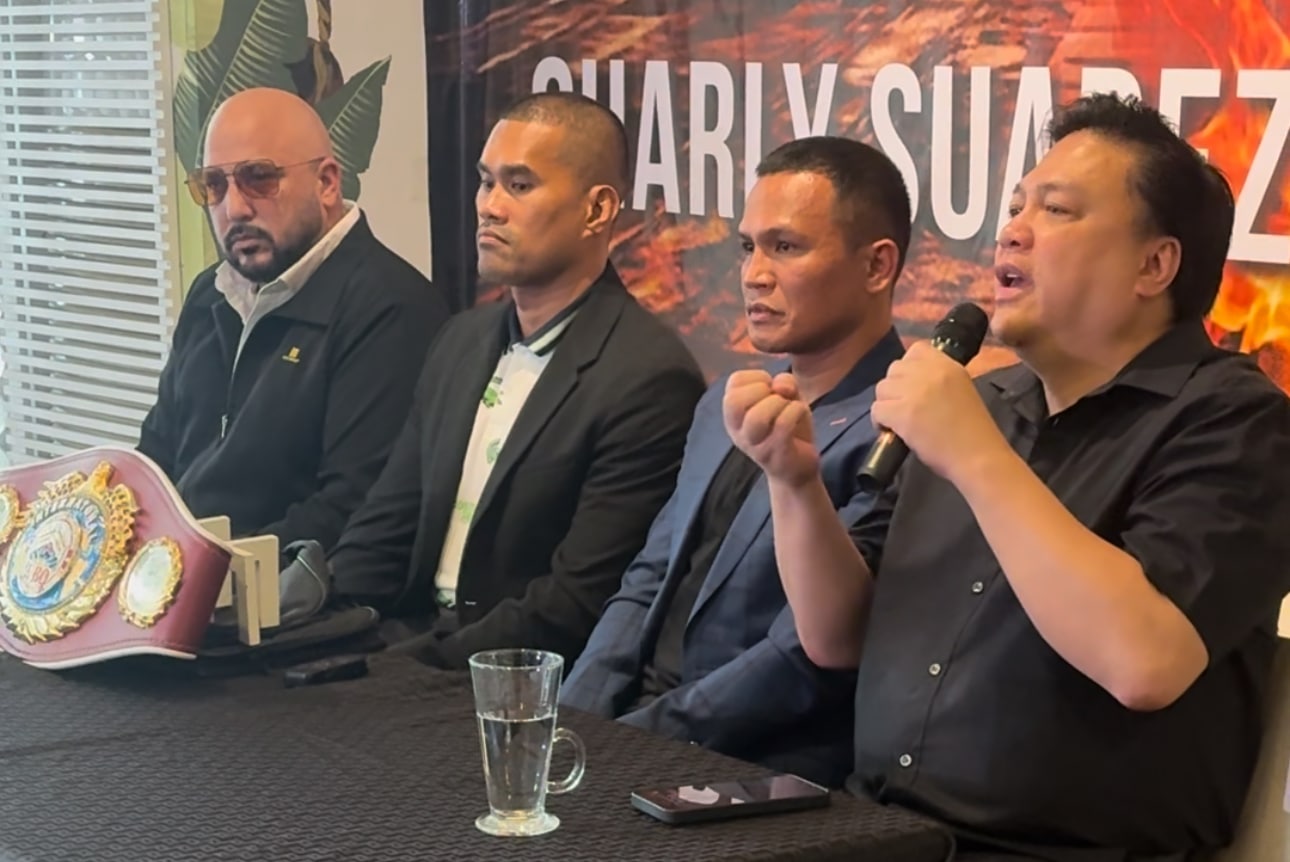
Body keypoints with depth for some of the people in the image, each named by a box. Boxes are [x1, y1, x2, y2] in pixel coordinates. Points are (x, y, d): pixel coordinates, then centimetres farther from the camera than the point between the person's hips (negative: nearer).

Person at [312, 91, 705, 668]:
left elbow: (570, 609, -17)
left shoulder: (650, 378, -14)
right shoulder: (464, 340, 12)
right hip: (414, 645, 7)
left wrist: (403, 667, -22)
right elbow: (385, 530, 13)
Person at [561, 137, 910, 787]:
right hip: (630, 724, 7)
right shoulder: (727, 403, 16)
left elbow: (805, 659, -16)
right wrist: (570, 729, 2)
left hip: (758, 779, -7)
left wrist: (631, 739, -14)